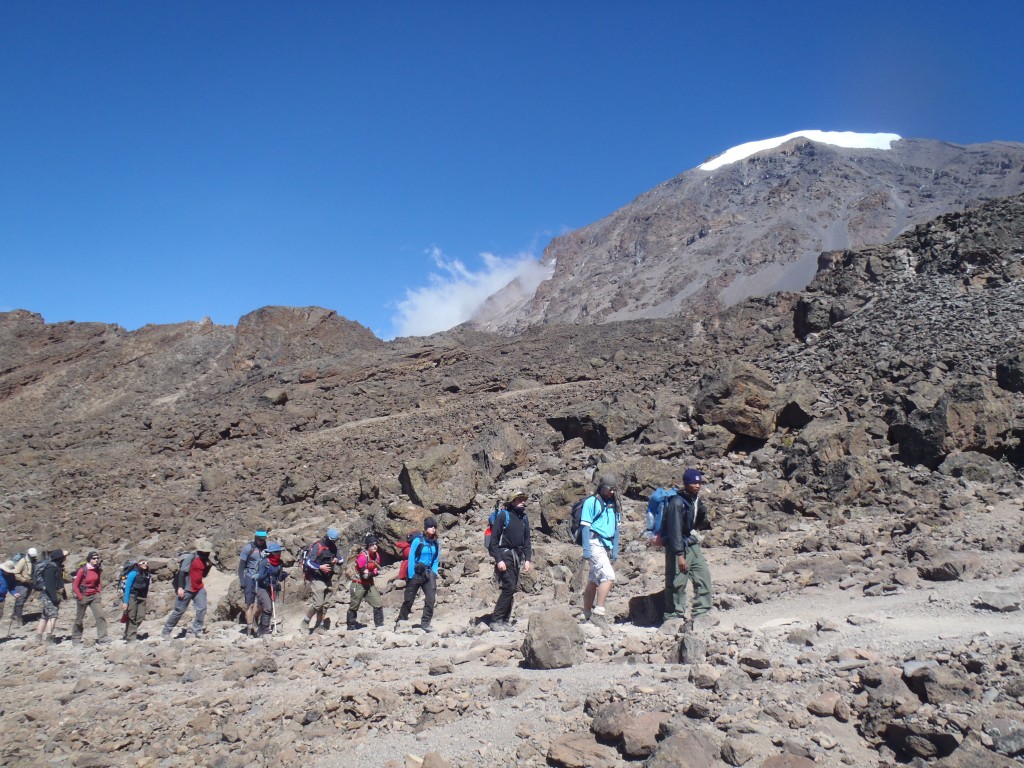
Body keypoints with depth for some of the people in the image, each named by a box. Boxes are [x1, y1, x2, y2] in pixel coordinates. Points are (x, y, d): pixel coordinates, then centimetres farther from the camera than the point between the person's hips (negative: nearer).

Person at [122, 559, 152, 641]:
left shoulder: (148, 574, 4)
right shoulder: (133, 573, -13)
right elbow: (127, 588, -11)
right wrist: (126, 602, -13)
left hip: (142, 598, 6)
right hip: (132, 597, -6)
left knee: (141, 617, 1)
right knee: (131, 617, -3)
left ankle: (128, 633, 21)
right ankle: (131, 637, 4)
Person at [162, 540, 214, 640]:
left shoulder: (205, 560, 6)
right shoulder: (191, 558, -16)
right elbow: (182, 572, -18)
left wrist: (209, 566, -3)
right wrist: (180, 587, -21)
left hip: (199, 588, 6)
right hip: (187, 589, -6)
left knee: (202, 608, -7)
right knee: (179, 610, 2)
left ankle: (197, 631, 2)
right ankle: (166, 631, 17)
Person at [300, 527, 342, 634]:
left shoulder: (334, 547, 9)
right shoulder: (317, 546, -14)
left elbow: (341, 560, 16)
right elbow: (308, 562, -19)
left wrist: (337, 560, -6)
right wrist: (320, 567, -28)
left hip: (327, 580, 8)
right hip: (316, 579, -8)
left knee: (324, 604, 9)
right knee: (318, 603, -14)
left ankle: (319, 625, 18)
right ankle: (305, 622, 4)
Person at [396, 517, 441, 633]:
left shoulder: (436, 543, 1)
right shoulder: (418, 541, -13)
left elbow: (436, 560, 10)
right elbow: (411, 559, -10)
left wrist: (434, 574, 0)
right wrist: (410, 576, -12)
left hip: (428, 573, 4)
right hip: (416, 573, -4)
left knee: (431, 598, -10)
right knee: (409, 599, 6)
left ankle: (425, 623, -1)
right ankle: (400, 621, 24)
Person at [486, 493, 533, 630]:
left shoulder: (524, 518, 12)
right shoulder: (503, 515, -7)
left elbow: (527, 540, 16)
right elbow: (493, 539, -10)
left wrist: (527, 559, 5)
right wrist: (498, 559, -16)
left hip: (517, 557, 6)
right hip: (505, 555, -6)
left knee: (512, 589, 6)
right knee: (509, 587, -15)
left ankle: (505, 621, 13)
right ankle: (496, 620, -9)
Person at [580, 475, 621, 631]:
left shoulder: (613, 505, 18)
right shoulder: (591, 502, -5)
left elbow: (616, 528, 22)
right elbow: (585, 526, -9)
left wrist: (615, 550, 17)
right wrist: (586, 549, -15)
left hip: (606, 546, 8)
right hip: (594, 544, -8)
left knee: (594, 581, 13)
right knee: (608, 576, -20)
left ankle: (587, 615, 20)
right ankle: (598, 613, -20)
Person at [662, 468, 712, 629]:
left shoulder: (697, 501, 8)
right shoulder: (677, 502, -18)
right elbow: (675, 530, -21)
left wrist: (706, 523, -1)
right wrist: (680, 555, -23)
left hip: (693, 545, 8)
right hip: (678, 547, -8)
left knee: (704, 578, 6)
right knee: (677, 584, -4)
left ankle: (701, 614, 15)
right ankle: (674, 618, 5)